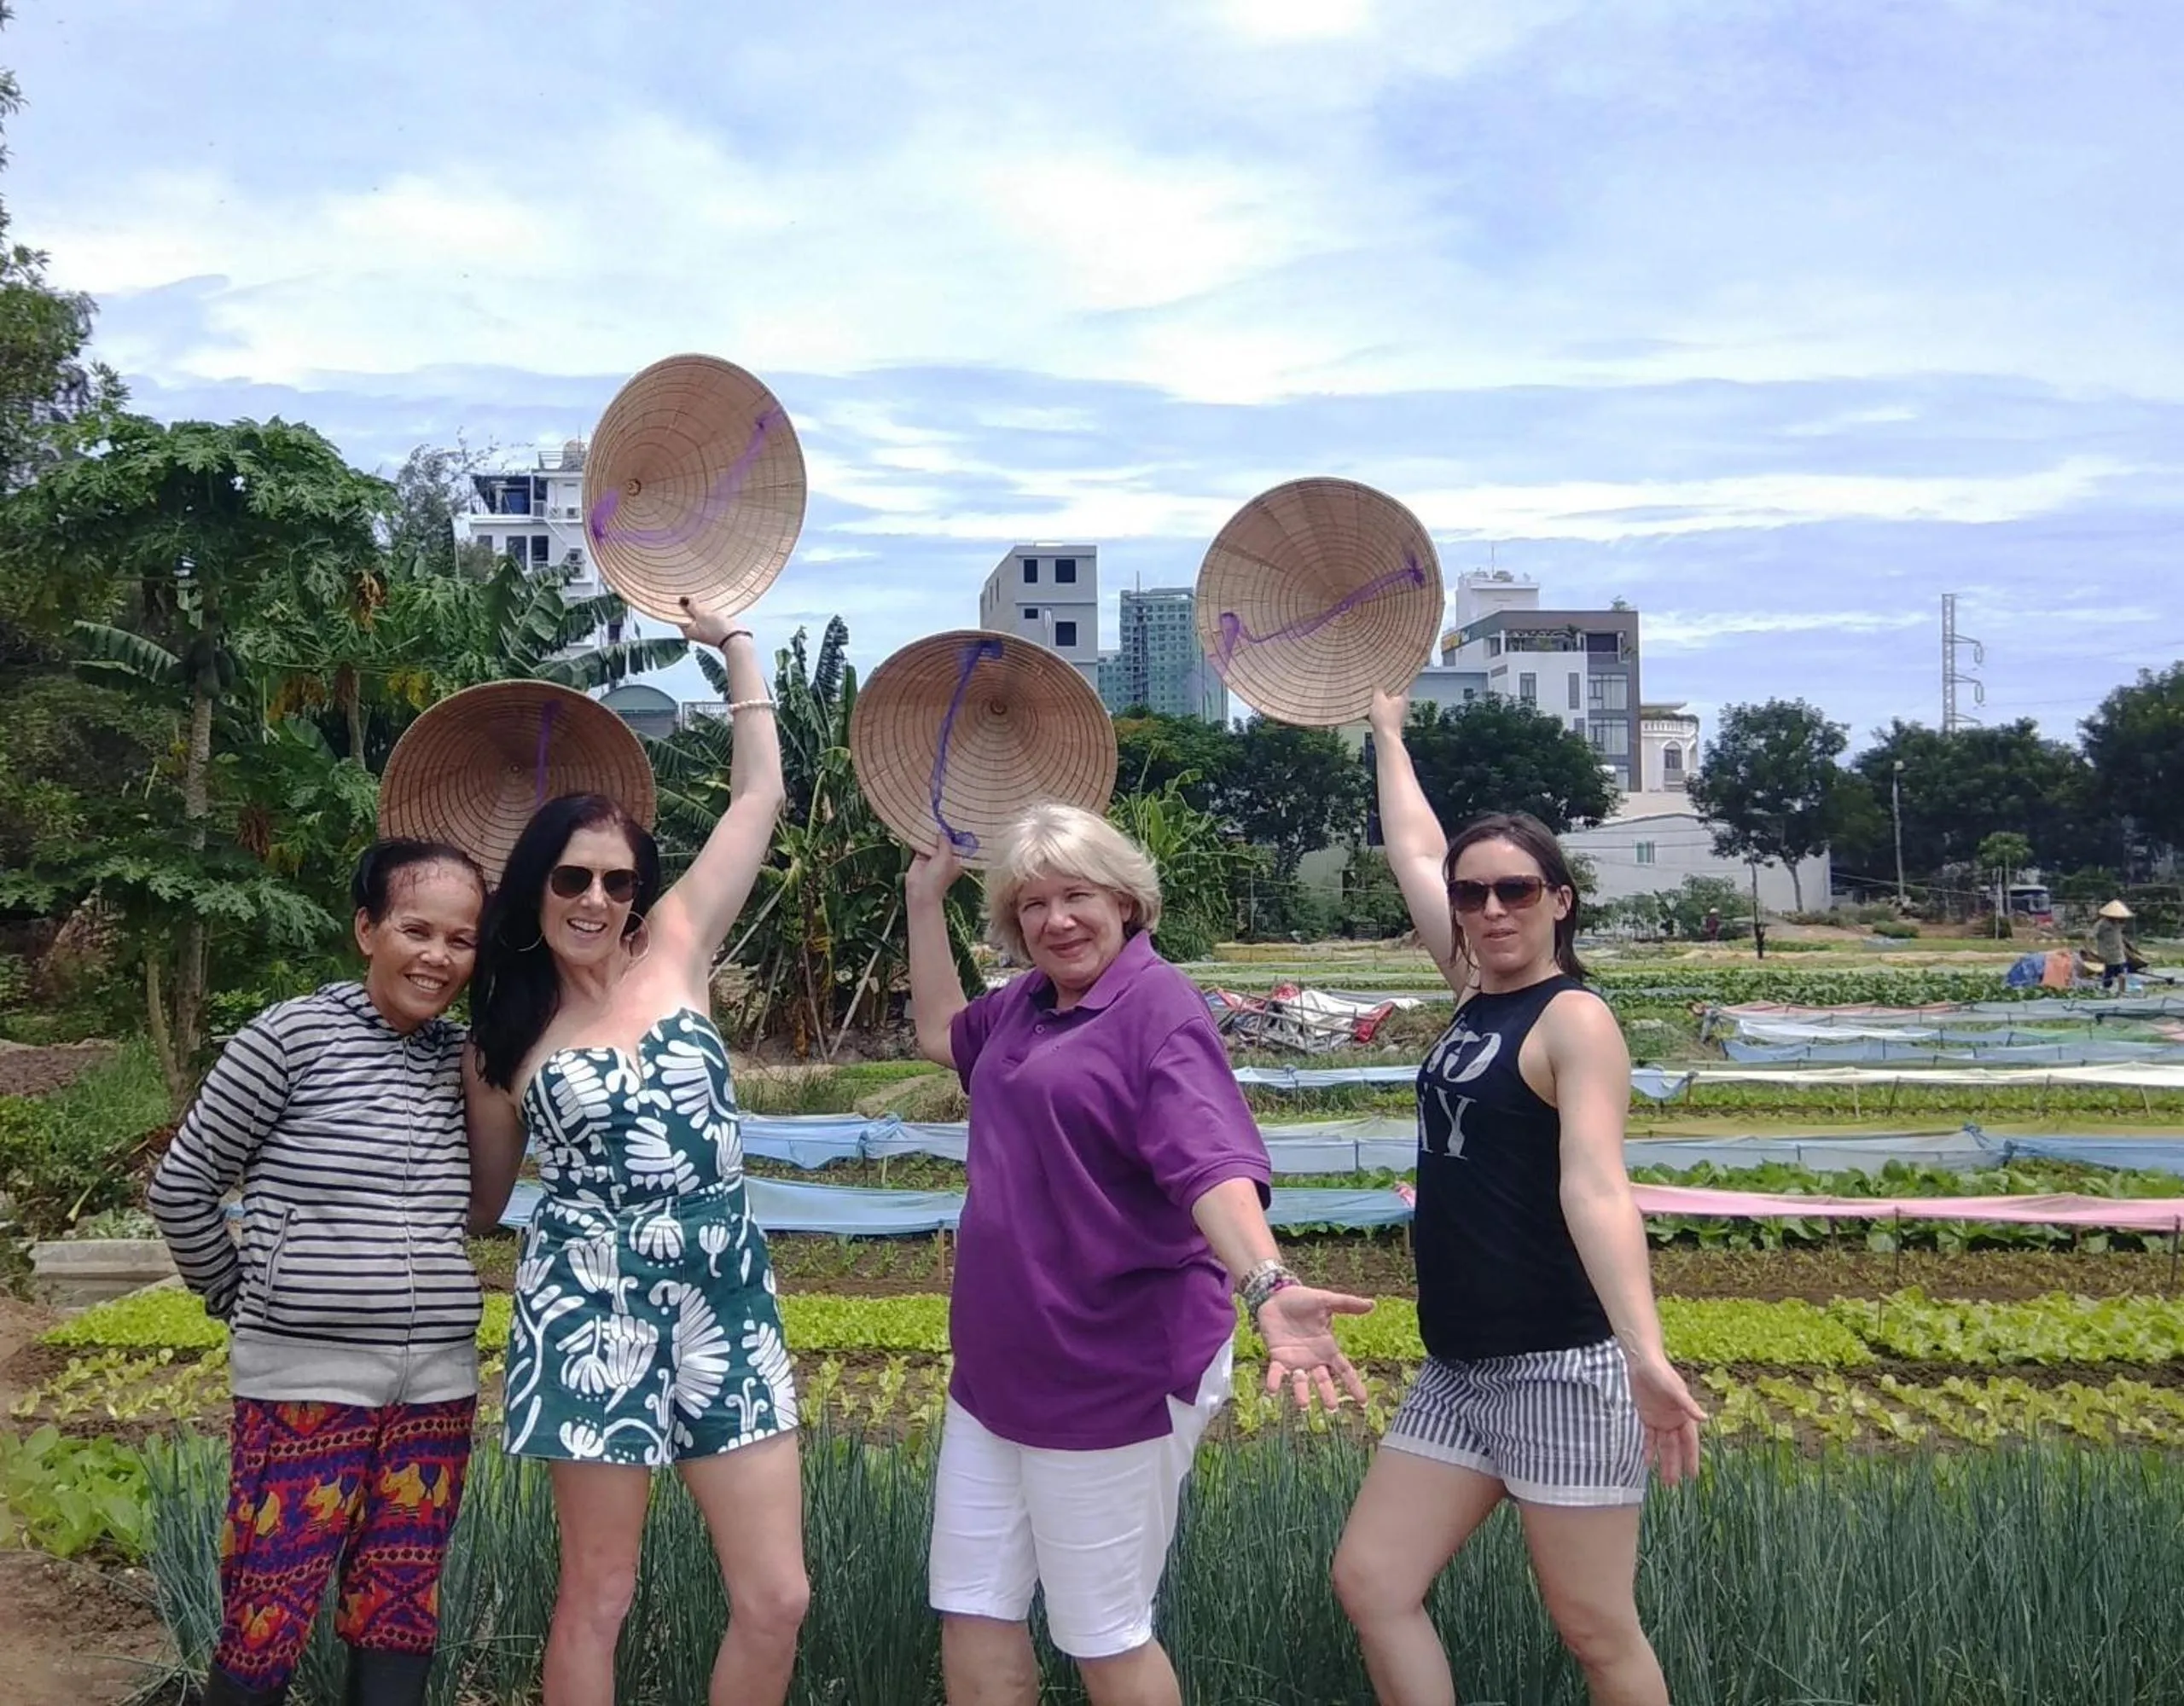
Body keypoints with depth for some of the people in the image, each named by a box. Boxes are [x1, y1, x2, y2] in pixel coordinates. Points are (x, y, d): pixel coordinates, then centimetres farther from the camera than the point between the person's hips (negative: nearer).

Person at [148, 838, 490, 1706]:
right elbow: (181, 1186, 0)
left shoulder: (462, 1057, 6)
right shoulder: (293, 1035, -8)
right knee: (263, 1634, 2)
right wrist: (239, 1297, 7)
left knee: (397, 1632, 12)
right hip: (304, 1376, -4)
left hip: (438, 1382, 5)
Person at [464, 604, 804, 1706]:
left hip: (726, 1307, 2)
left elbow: (757, 797, 3)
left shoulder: (674, 952, 3)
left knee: (776, 1596, 3)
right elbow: (482, 1201, 16)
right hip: (594, 1313, -1)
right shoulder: (504, 1035, 4)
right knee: (596, 1597, 7)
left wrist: (733, 643, 7)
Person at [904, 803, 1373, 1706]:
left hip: (1114, 1378, -8)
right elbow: (940, 1032, 30)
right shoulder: (1028, 1002, 8)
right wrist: (923, 897, 25)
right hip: (997, 1365, 8)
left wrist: (1267, 1285, -47)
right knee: (972, 1611, 16)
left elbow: (1212, 1164, -30)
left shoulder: (1157, 1006, -16)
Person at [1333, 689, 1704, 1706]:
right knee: (1371, 1583, 6)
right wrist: (1387, 729, 30)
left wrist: (1645, 1354, -37)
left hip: (1562, 1368, -8)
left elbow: (1595, 1187, -25)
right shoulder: (1477, 996, 8)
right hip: (1457, 1370, 8)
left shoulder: (1574, 1019, -12)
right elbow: (1413, 853, 20)